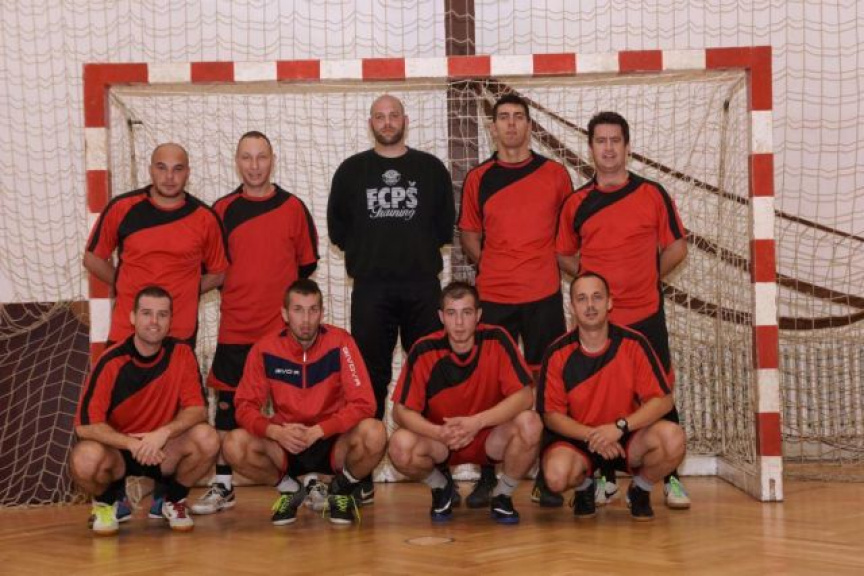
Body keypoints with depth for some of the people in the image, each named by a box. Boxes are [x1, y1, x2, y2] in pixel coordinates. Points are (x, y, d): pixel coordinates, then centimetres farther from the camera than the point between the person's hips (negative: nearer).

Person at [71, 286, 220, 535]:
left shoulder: (181, 353, -8)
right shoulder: (111, 362, -15)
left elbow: (197, 409, -11)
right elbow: (86, 424, -19)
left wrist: (163, 433, -30)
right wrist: (133, 443, -32)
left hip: (164, 449, 2)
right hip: (118, 449, -2)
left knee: (207, 438, -26)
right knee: (86, 458, -35)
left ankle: (174, 500, 4)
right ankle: (107, 502, 4)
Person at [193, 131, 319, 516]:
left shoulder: (293, 207, 3)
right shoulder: (223, 209, 5)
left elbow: (307, 262, 8)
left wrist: (284, 296, 4)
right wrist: (234, 290, 4)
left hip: (283, 326, -1)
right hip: (235, 327, 1)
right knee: (227, 403, 3)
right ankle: (222, 487, 12)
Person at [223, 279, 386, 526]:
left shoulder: (339, 342, -12)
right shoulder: (265, 349, -8)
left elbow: (363, 403, -16)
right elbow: (245, 406, -7)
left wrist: (318, 430, -26)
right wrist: (275, 431, -27)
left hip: (333, 443, -1)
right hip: (286, 446, 1)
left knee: (374, 433, -32)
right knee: (234, 445, -26)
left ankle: (342, 489, 2)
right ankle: (290, 490, 5)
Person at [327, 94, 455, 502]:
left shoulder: (431, 169, 10)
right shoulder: (351, 171, 10)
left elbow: (446, 225, 12)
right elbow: (337, 227, 13)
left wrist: (420, 254, 5)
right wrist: (366, 256, 6)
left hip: (423, 287, 0)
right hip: (370, 289, 0)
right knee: (370, 379, 0)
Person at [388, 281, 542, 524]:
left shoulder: (496, 340, -14)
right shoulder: (424, 350, -13)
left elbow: (524, 397, -19)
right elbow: (401, 410, -11)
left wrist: (477, 422, -32)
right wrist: (438, 432, -30)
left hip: (490, 438, 0)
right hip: (440, 441, 0)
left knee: (529, 424, -30)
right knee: (401, 445, -30)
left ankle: (502, 495, -1)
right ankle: (441, 486, 6)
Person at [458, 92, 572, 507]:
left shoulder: (555, 174, 6)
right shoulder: (478, 179, 8)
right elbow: (469, 235, 15)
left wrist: (556, 264, 1)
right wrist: (489, 267, 3)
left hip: (544, 295, 0)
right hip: (493, 297, 1)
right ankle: (487, 476, 9)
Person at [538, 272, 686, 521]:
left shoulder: (633, 344, -8)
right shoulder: (558, 354, -9)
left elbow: (663, 400, -9)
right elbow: (551, 414, -6)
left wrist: (620, 426, -23)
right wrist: (591, 435, -22)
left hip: (627, 438, 1)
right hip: (576, 439, -1)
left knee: (672, 437, -29)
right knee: (557, 474, -34)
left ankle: (640, 490, 5)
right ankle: (585, 487, 8)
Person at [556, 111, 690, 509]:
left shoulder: (652, 194, 3)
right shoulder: (576, 203, 7)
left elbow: (677, 247, 8)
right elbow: (564, 256, 15)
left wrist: (648, 276, 0)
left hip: (646, 315, -1)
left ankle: (671, 479, 7)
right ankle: (606, 478, 14)